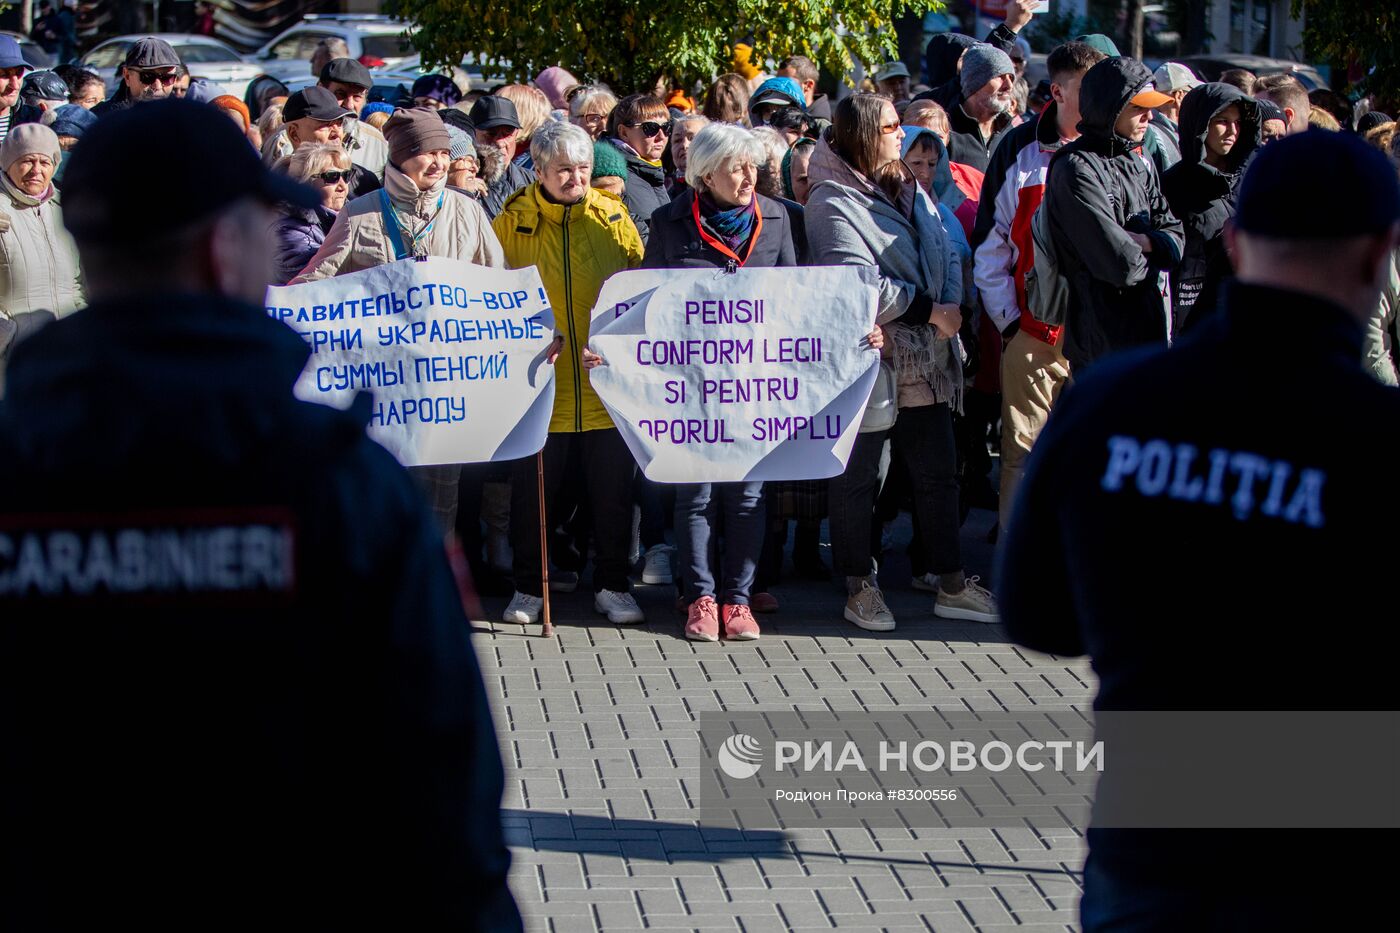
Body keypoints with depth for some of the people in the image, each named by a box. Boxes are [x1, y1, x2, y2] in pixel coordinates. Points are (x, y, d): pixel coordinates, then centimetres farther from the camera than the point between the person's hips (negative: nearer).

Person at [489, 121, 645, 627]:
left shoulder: (612, 216, 3)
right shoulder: (513, 221, -1)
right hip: (541, 385, -1)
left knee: (612, 492, 8)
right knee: (532, 491, 7)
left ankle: (612, 585, 21)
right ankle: (529, 586, 22)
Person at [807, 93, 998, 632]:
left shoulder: (906, 189, 14)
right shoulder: (833, 202, -12)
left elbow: (945, 254, 12)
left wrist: (951, 306, -8)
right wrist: (928, 311, -16)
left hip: (924, 360, 8)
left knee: (938, 471, 11)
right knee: (857, 476, 4)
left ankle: (951, 585, 19)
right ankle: (859, 587, 15)